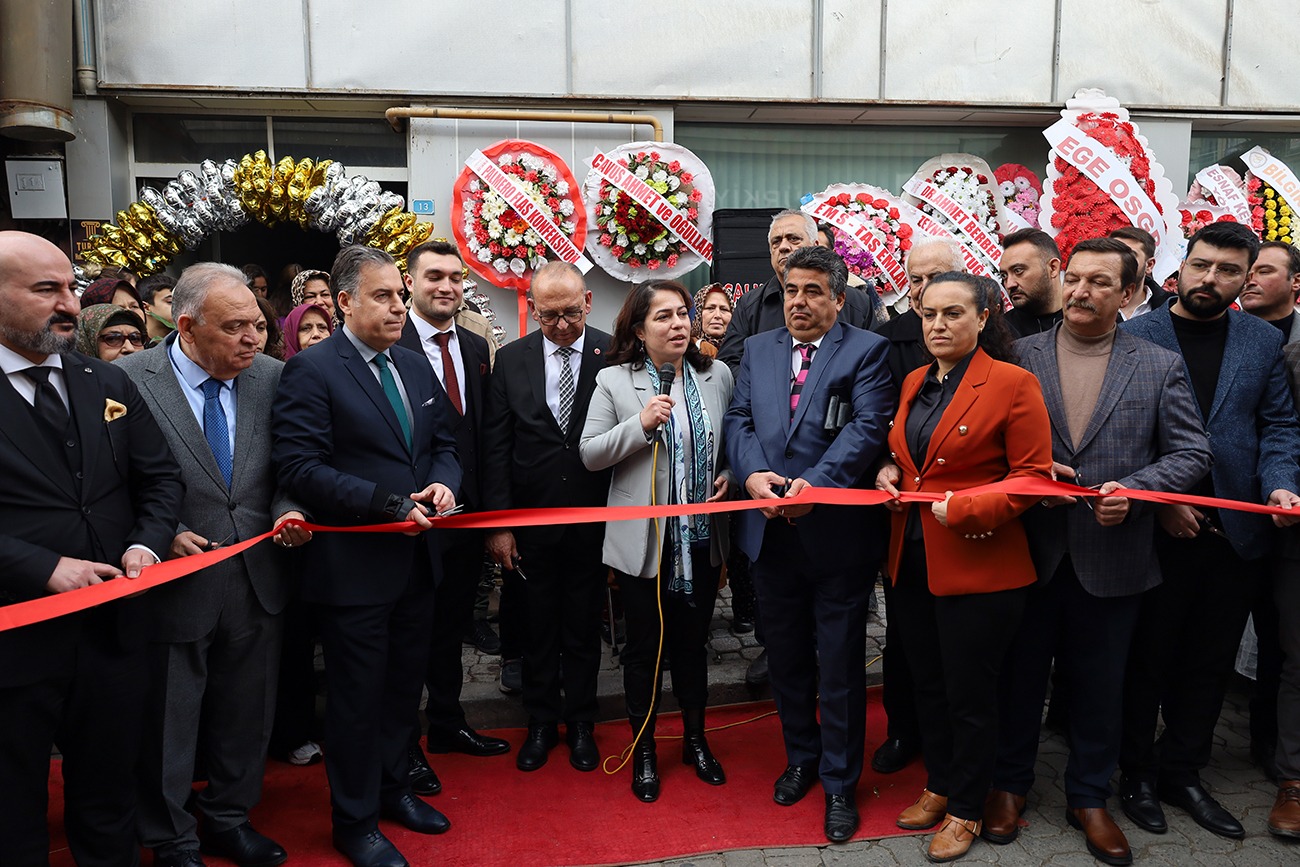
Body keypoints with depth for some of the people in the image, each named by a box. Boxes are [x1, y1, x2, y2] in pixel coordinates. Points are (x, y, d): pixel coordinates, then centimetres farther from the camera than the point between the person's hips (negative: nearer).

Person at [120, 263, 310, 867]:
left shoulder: (272, 376, -1)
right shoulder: (127, 381, -13)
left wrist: (287, 512, -12)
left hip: (257, 584, 4)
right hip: (175, 584, -4)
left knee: (247, 719, 20)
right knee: (167, 728, 15)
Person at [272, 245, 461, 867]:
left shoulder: (415, 367, 10)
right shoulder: (311, 370, -13)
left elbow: (443, 442, 16)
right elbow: (299, 467, -20)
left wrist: (444, 482, -7)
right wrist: (389, 503, -23)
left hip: (416, 557, 7)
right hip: (353, 566, -7)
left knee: (405, 683, 20)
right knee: (358, 697, 8)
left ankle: (392, 787, 41)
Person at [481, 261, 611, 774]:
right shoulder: (511, 360, -1)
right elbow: (495, 448, -1)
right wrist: (498, 523, -5)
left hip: (593, 520, -1)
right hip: (530, 521, 1)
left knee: (583, 629, 13)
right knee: (536, 630, 13)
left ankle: (580, 724, 31)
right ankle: (541, 722, 32)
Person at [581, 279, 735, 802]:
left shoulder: (717, 376, 2)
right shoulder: (614, 381, -7)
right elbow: (590, 454, -8)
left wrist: (730, 476, -5)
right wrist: (642, 424, -21)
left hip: (702, 538, 3)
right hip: (644, 540, -3)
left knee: (694, 642, 18)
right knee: (645, 648, 11)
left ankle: (695, 740, 38)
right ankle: (644, 751, 30)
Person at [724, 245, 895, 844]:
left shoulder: (866, 350, -2)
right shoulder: (757, 349, 12)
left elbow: (868, 427, -13)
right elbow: (738, 419, 6)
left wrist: (816, 484, -25)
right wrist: (752, 473, -14)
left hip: (836, 531, -4)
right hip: (770, 531, 5)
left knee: (840, 665, 7)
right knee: (786, 658, 18)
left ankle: (840, 782, 24)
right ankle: (801, 758, 39)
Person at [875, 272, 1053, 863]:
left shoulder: (1012, 384, -10)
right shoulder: (915, 382, 11)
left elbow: (1034, 476, -12)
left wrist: (964, 507, -21)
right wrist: (890, 471, 2)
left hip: (978, 567, -6)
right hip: (912, 562, 6)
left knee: (969, 695, 8)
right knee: (927, 685, 18)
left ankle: (966, 809, 27)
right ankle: (939, 785, 38)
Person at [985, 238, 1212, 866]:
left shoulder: (1160, 367, 2)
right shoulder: (1017, 356, 1)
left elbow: (1191, 453, 0)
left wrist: (1135, 490, -16)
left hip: (1111, 560, 1)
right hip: (1028, 550, 0)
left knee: (1099, 687, 14)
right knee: (1020, 676, 14)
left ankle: (1089, 797, 34)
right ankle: (1010, 784, 33)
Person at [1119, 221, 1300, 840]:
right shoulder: (1134, 336, -4)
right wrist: (1157, 499, -14)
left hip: (1235, 530, 4)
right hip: (1155, 529, -4)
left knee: (1210, 663, 14)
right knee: (1147, 659, 9)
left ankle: (1183, 772, 30)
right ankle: (1138, 772, 25)